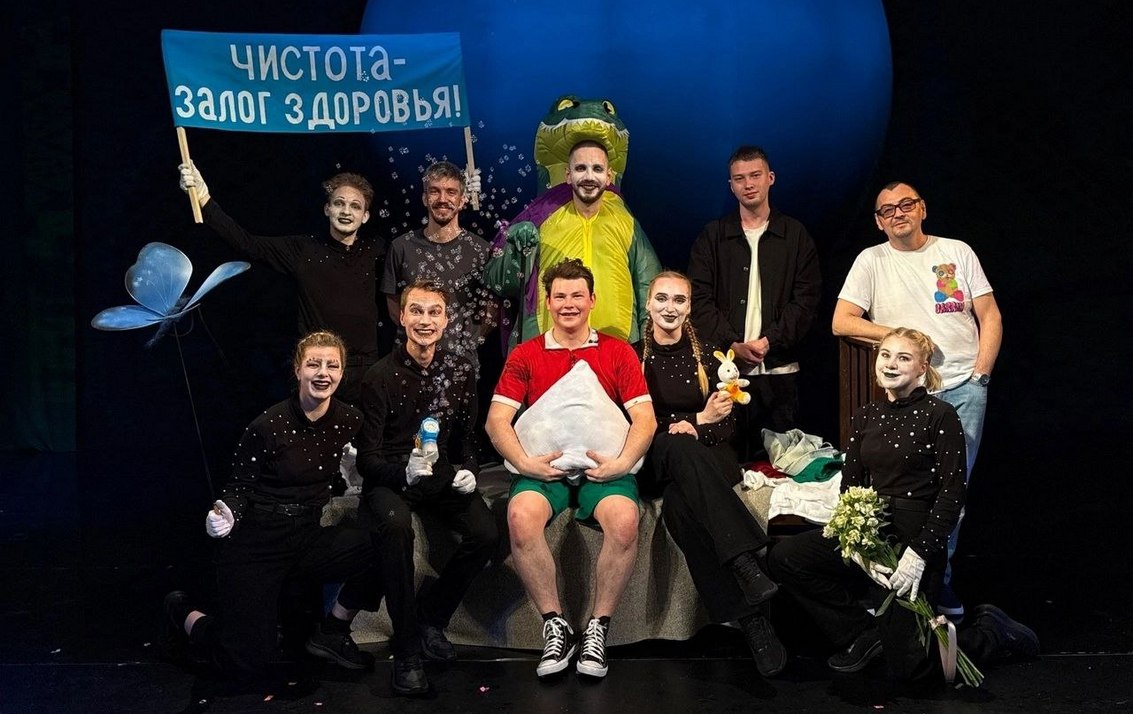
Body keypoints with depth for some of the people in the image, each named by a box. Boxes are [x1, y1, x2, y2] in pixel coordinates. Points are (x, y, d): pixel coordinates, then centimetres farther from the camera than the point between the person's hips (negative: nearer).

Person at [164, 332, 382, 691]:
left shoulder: (350, 421, -3)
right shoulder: (267, 426, -15)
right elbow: (239, 487, -5)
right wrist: (226, 514, -25)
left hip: (308, 537, 5)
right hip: (255, 544, -4)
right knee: (247, 667, -7)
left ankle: (331, 631, 4)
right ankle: (184, 613, 26)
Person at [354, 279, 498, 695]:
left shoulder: (460, 372, 4)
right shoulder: (380, 376, -8)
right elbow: (367, 456, -11)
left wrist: (467, 470, -7)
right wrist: (404, 472, -30)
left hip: (443, 476, 4)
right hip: (390, 479, -4)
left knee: (486, 534, -22)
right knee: (395, 525, -36)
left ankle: (430, 617, 3)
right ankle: (407, 652, -24)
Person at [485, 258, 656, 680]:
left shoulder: (618, 352, 13)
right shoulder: (525, 356, 13)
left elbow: (645, 418, 5)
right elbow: (497, 420, 5)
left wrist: (622, 462, -13)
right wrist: (524, 462, -13)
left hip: (604, 467, 0)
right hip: (544, 467, 0)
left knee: (624, 519, -33)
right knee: (521, 515, -33)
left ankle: (598, 628, -14)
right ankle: (555, 625, -16)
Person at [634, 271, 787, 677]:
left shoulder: (706, 356, 11)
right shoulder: (634, 356, 8)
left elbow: (727, 425, 8)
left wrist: (692, 429, -14)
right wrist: (699, 419, -9)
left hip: (708, 458, 1)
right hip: (656, 463, -1)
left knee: (679, 506, -37)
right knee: (678, 448, -40)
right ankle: (748, 565, -54)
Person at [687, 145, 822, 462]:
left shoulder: (795, 235, 10)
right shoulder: (712, 236, 10)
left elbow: (806, 299, 3)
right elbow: (699, 300, 2)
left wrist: (770, 341, -10)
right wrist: (732, 345, -11)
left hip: (779, 370, 0)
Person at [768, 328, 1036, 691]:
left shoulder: (940, 415, -8)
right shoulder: (866, 416, 10)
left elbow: (952, 494, -12)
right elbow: (849, 487, 7)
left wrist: (918, 553, -20)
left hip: (914, 540, -6)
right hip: (869, 533, 7)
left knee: (907, 667, -9)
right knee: (784, 558, -11)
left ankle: (992, 631, 20)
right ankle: (865, 633, 6)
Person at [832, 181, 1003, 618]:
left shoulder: (957, 252, 12)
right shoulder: (872, 260, 7)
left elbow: (990, 317, 11)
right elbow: (841, 322, 0)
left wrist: (980, 372, -1)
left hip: (963, 385, 1)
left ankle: (936, 577, 8)